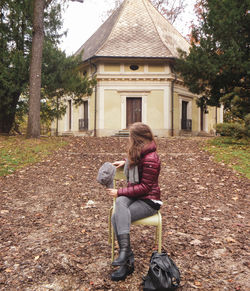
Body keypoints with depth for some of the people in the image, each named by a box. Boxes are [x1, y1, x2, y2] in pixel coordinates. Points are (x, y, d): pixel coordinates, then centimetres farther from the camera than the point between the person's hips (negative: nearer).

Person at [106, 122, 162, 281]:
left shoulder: (150, 159, -20)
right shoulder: (139, 153, 8)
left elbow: (145, 187, -19)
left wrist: (119, 192, -18)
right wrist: (125, 162, 16)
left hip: (148, 200, -8)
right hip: (134, 194, 8)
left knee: (117, 218, -26)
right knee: (120, 202, -26)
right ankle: (127, 259, -27)